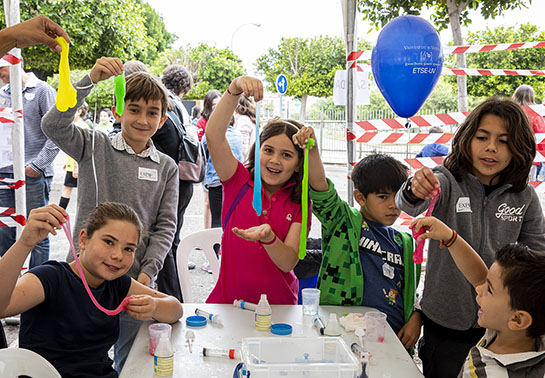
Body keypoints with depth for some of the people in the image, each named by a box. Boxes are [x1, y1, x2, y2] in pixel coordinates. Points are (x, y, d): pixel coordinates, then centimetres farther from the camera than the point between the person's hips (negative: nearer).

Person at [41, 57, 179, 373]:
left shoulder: (167, 168, 6)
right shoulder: (94, 147, 1)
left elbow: (165, 226, 4)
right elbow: (53, 125, -17)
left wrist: (148, 270, -9)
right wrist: (90, 80, -25)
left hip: (136, 280, 2)